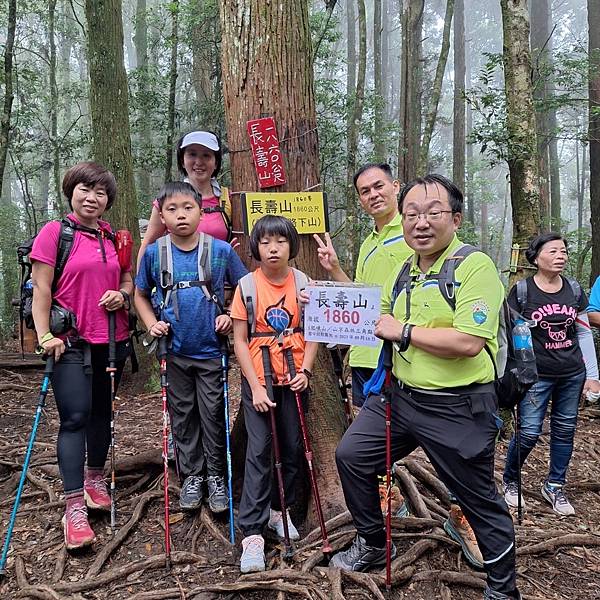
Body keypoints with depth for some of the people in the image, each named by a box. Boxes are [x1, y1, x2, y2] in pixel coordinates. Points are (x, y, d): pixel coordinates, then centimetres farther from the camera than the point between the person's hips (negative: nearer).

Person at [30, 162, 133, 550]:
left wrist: (122, 294, -4)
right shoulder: (55, 232, -4)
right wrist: (45, 335, -14)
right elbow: (41, 289, -7)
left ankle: (95, 479, 35)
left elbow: (128, 278, 18)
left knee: (101, 411, 15)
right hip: (71, 342, -5)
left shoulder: (114, 237, 10)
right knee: (75, 417, -8)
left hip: (112, 339, 5)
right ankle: (75, 507, -2)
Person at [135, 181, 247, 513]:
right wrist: (152, 324, -3)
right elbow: (141, 294, 10)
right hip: (174, 351, 2)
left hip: (211, 349, -1)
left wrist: (231, 316, -9)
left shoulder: (221, 250, -8)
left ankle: (216, 476, 25)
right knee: (182, 417, 13)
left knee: (213, 415, 7)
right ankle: (191, 476, 29)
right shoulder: (153, 253, -3)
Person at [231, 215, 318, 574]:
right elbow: (240, 340, -6)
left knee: (293, 447, 10)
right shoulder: (248, 285, -7)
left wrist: (305, 371, -10)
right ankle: (252, 532, 4)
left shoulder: (303, 283, -2)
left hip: (293, 379, 3)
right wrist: (256, 386, -11)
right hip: (258, 380, -2)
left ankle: (279, 510, 32)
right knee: (259, 449, -4)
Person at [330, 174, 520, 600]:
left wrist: (403, 332, -18)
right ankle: (373, 544, 34)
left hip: (458, 408, -7)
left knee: (479, 500, 10)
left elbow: (468, 342, -28)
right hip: (401, 394, 7)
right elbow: (376, 313, 25)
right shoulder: (403, 272, 8)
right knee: (351, 455, 11)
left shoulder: (475, 266, -17)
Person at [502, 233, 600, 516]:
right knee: (528, 432, -5)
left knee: (565, 429, 10)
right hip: (537, 375, -4)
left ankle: (554, 486, 28)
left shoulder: (574, 289, 5)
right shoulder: (521, 290, -7)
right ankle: (510, 480, 20)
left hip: (573, 374, 4)